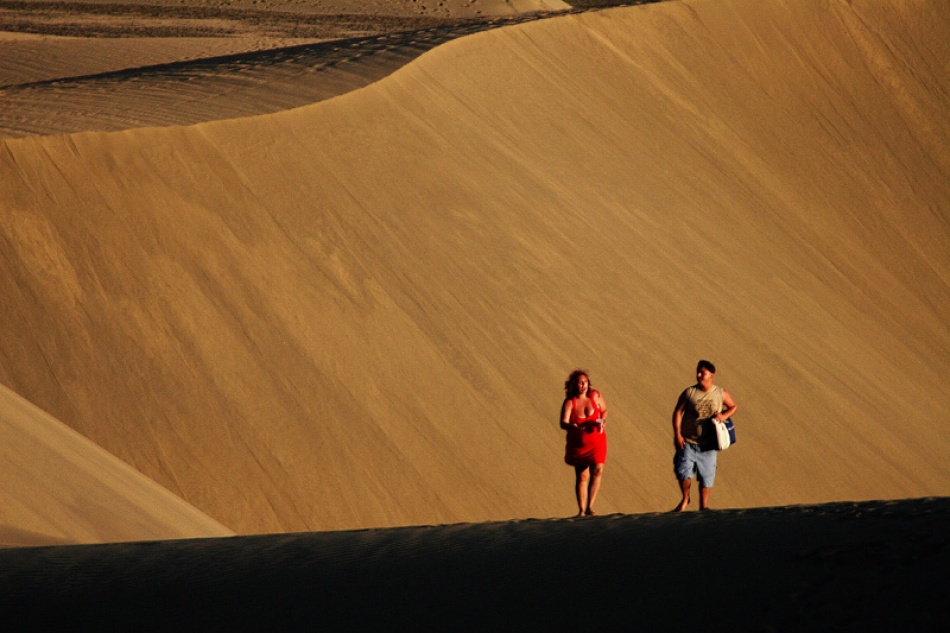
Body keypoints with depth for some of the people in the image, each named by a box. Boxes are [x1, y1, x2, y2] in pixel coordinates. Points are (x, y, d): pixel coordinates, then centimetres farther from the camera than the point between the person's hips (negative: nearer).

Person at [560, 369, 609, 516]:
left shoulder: (595, 396, -6)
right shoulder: (569, 402, -13)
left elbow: (604, 410, 11)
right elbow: (563, 423, -23)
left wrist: (602, 422, -9)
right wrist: (574, 427, -43)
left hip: (596, 441, 1)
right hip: (578, 443, 0)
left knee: (597, 470, -19)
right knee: (581, 477, 8)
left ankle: (589, 507, -19)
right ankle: (581, 510, 21)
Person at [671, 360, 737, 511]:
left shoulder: (720, 393, 0)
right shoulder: (689, 392, -4)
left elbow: (733, 406, 14)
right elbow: (678, 412, -4)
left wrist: (723, 416, -7)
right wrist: (677, 434, -13)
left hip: (708, 443, 1)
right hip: (688, 442, -1)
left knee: (706, 474, 5)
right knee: (683, 470, -12)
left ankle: (703, 505, 19)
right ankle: (685, 499, 10)